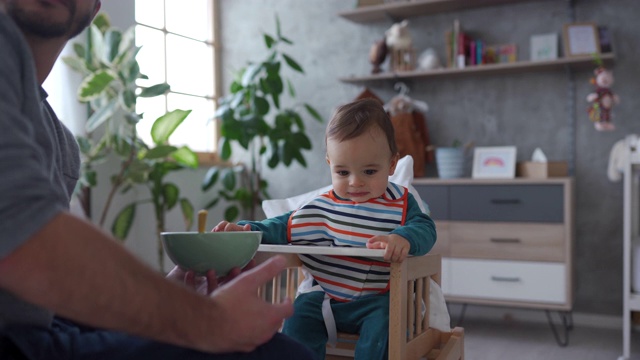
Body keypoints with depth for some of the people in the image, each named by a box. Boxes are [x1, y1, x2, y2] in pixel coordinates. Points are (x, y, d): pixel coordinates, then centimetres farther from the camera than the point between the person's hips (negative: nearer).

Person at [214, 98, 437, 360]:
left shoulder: (400, 204, -1)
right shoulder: (321, 207, 8)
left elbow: (425, 228, -16)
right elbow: (284, 227, 14)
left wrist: (404, 239, -40)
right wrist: (247, 230, -2)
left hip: (374, 301, -3)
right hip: (323, 296, 3)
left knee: (382, 320, -32)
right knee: (300, 315, -22)